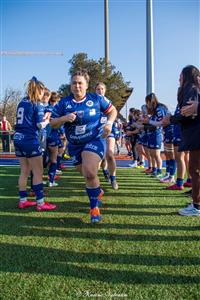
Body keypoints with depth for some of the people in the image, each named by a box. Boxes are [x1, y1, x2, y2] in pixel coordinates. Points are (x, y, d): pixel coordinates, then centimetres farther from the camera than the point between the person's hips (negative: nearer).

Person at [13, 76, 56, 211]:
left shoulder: (22, 103, 14)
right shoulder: (37, 105, -8)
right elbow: (40, 125, -12)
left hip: (18, 138, 8)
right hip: (30, 140, -8)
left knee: (24, 171, 14)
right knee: (38, 172, -1)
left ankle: (23, 200, 19)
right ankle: (40, 203, 1)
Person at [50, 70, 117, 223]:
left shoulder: (96, 99, -6)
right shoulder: (63, 103, -2)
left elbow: (112, 110, 7)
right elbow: (53, 124, 0)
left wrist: (109, 123, -12)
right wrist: (64, 119, -20)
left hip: (95, 141, -3)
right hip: (74, 145, 4)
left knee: (89, 173, -22)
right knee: (87, 175, 15)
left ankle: (94, 207, -3)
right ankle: (97, 192, 48)